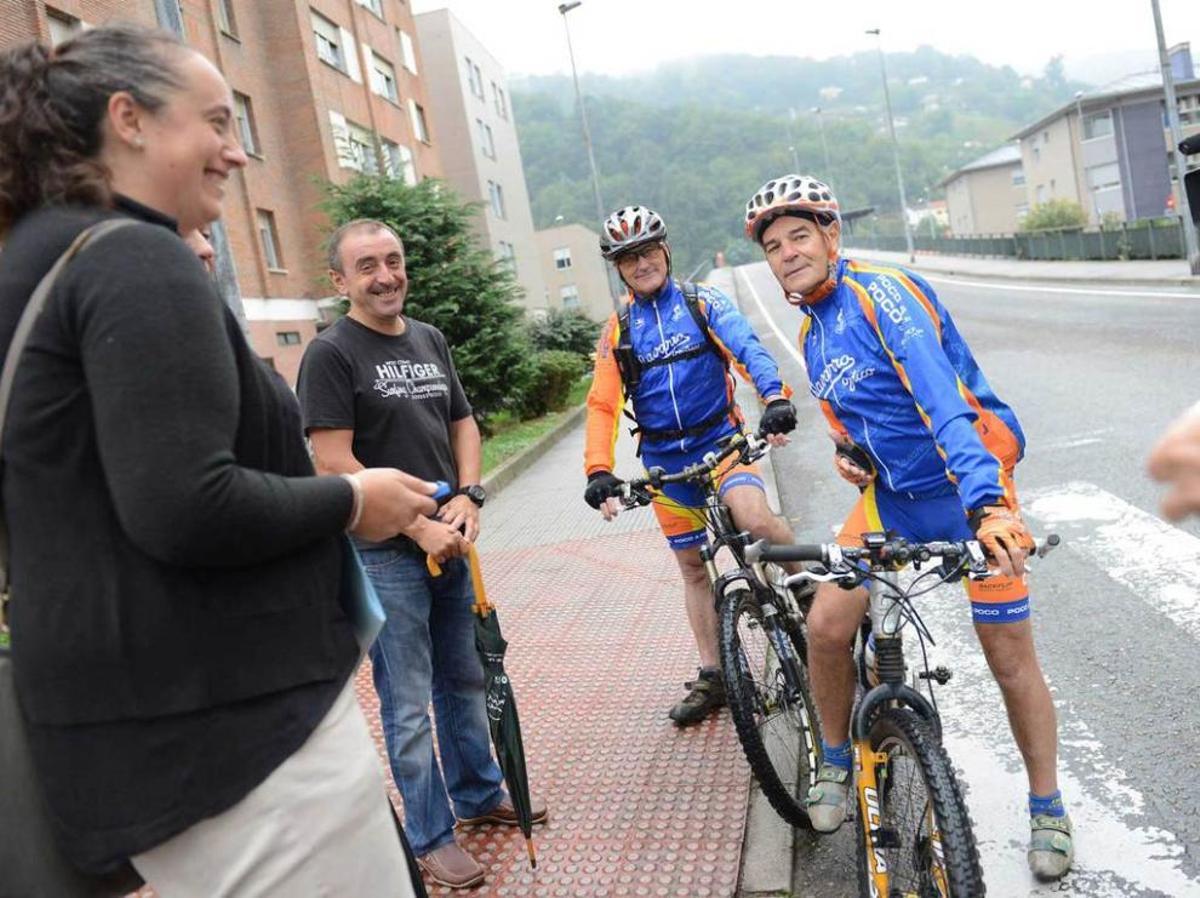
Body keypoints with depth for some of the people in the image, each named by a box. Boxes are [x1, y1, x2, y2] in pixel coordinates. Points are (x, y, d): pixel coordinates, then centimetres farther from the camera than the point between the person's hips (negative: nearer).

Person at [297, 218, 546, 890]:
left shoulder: (430, 340, 10)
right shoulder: (332, 353, -10)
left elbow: (463, 424, 15)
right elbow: (334, 462, -17)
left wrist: (468, 497, -3)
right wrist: (418, 528, -17)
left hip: (451, 542, 7)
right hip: (385, 555, -6)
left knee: (464, 682, 19)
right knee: (410, 706, 3)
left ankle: (479, 794, 37)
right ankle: (431, 836, 18)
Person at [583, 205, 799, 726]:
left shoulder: (703, 303, 0)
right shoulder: (617, 330, 4)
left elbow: (748, 349, -15)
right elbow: (603, 405, -2)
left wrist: (776, 399, -35)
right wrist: (598, 471, -17)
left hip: (719, 439, -3)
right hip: (665, 458, 3)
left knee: (754, 518, -30)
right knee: (693, 567, 10)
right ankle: (712, 676, 22)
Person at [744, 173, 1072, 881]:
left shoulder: (881, 292, -17)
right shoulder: (812, 333, 8)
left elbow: (943, 398, -31)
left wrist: (985, 500, -42)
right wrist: (850, 453, -1)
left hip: (972, 487, -6)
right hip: (893, 496, 6)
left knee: (1011, 656, 0)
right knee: (826, 625, -6)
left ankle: (1048, 808, 22)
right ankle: (837, 762, 18)